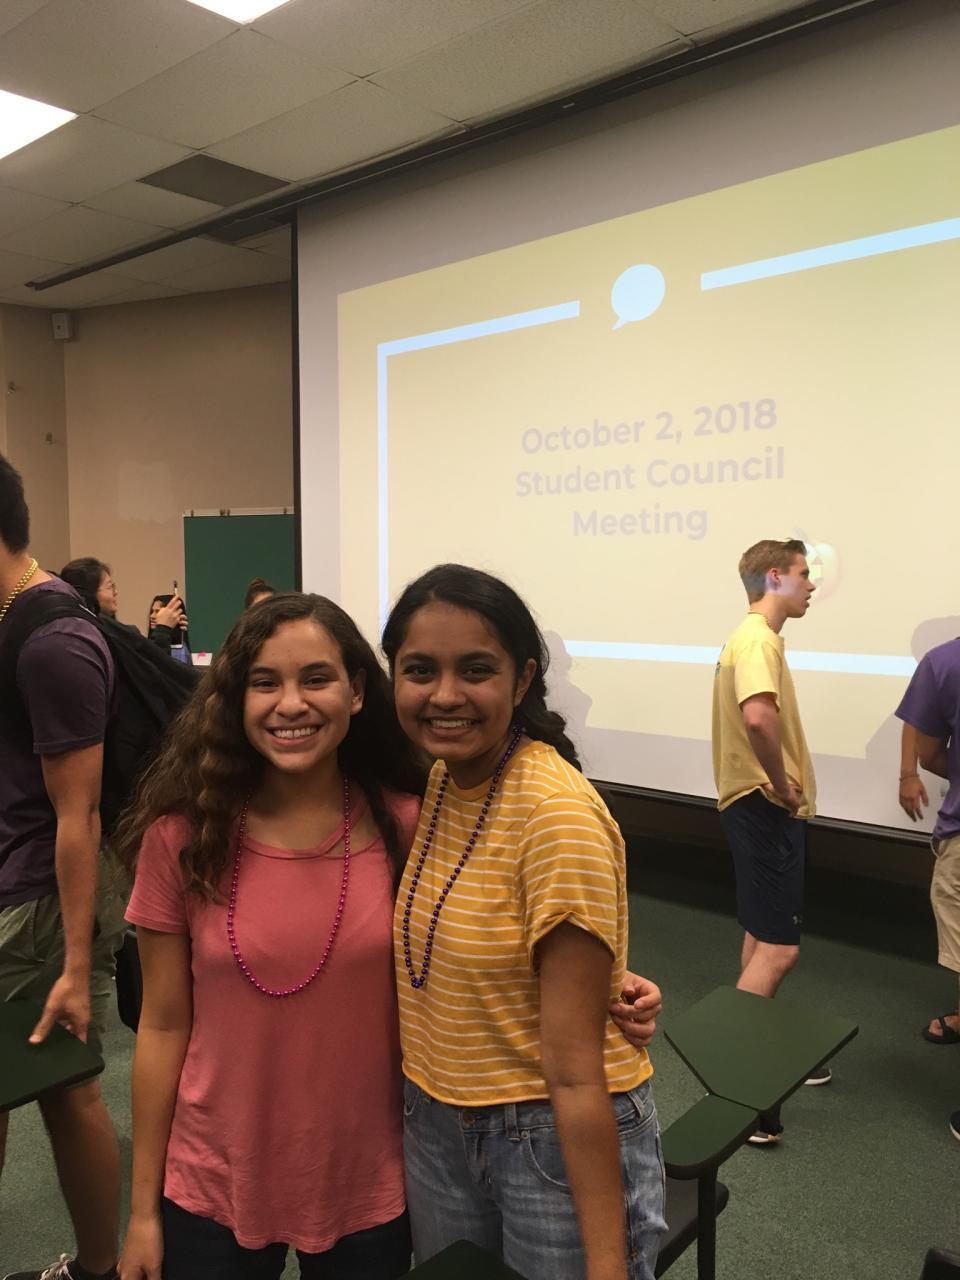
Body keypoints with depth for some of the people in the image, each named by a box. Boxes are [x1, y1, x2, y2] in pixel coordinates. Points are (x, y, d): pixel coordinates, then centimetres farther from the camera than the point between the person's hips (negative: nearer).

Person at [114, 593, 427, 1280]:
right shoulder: (181, 835, -12)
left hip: (368, 1189, 0)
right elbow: (163, 1026, -4)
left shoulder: (408, 826, -12)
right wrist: (143, 1207, 1)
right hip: (212, 1189, 0)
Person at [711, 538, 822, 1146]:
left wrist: (783, 784, 9)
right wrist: (781, 784, -23)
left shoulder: (753, 636, 16)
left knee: (763, 936, 19)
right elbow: (758, 716, -38)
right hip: (765, 807, -11)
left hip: (764, 805, 11)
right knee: (780, 947, -8)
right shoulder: (759, 638, -18)